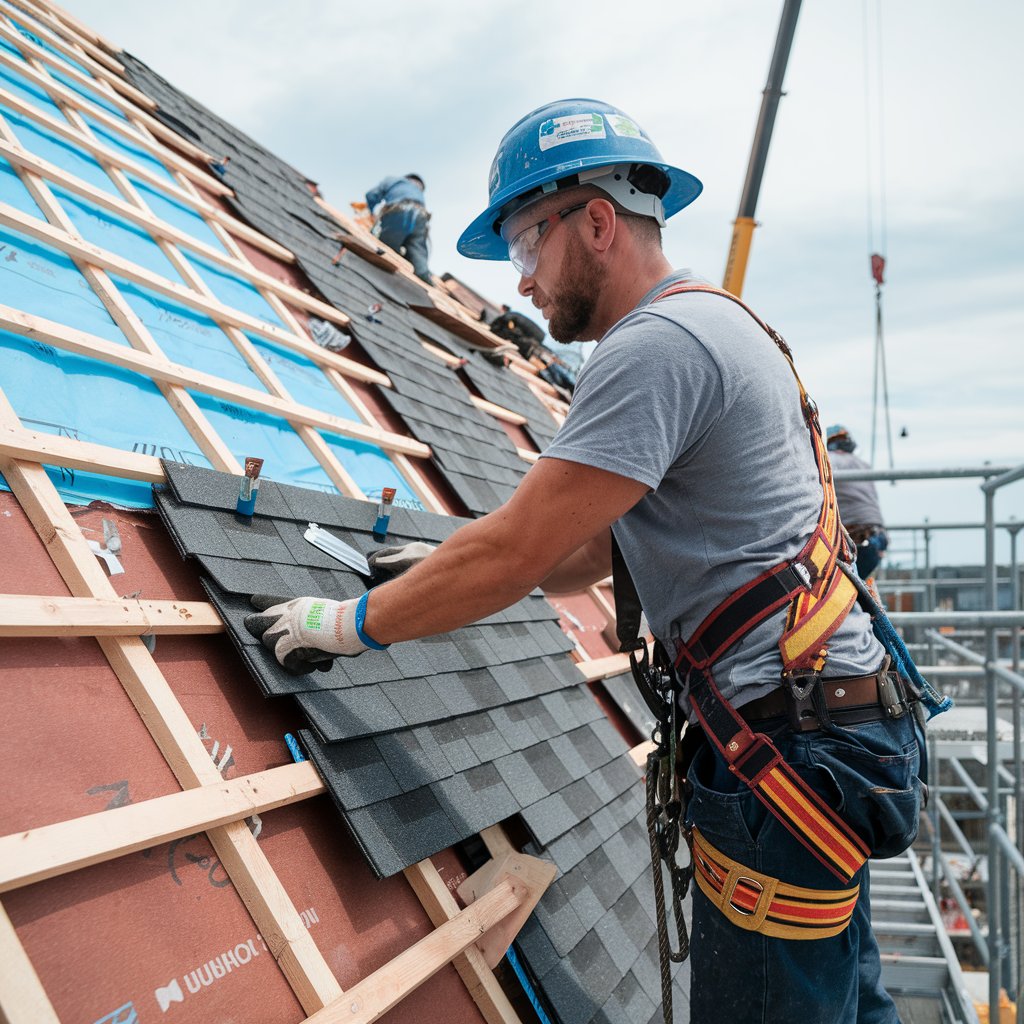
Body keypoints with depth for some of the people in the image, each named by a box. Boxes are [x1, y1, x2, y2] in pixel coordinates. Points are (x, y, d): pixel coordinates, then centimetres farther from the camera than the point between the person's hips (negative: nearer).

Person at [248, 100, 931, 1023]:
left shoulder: (658, 344, -18)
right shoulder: (712, 325, 17)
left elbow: (518, 549, -20)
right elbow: (591, 549, 19)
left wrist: (353, 621, -7)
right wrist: (449, 574, 13)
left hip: (790, 746, -10)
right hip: (830, 713, 10)